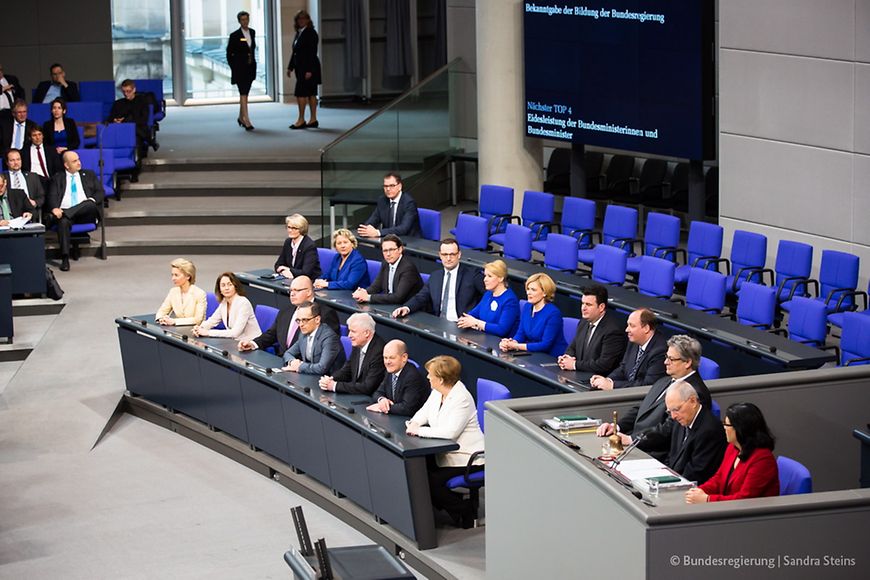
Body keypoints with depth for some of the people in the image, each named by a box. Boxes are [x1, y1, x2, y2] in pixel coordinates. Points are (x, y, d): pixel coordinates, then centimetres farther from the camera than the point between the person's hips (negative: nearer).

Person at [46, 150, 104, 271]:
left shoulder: (89, 175, 23)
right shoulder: (58, 178, 19)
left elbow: (100, 192, 14)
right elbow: (52, 197, 6)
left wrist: (92, 200, -9)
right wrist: (54, 208, -17)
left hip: (85, 213, 1)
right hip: (64, 211, -1)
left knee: (90, 204, -34)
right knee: (63, 222, -37)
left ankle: (56, 217, -39)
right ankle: (65, 258, -42)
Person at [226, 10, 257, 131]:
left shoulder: (252, 32, 8)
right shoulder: (234, 36, -8)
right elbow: (229, 54, -2)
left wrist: (253, 63, 16)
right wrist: (233, 68, -4)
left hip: (250, 68, 6)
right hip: (240, 68, -6)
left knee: (245, 93, 15)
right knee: (243, 94, -11)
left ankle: (241, 117, 29)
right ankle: (246, 121, -16)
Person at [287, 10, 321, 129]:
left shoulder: (311, 33, -11)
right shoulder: (298, 34, 15)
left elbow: (312, 52, -16)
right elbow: (294, 52, 20)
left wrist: (309, 70, -22)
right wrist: (290, 67, 16)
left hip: (308, 68, -9)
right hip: (300, 68, 9)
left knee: (300, 92, -10)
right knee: (310, 93, 9)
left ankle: (301, 120, -7)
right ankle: (313, 119, 11)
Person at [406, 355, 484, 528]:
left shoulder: (461, 399, -23)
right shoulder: (437, 392, 6)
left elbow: (449, 432, -32)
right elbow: (424, 412, 17)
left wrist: (419, 430, -24)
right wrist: (414, 423, -7)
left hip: (467, 459, -9)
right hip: (445, 453, 9)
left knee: (431, 481, -22)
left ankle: (466, 514, -1)